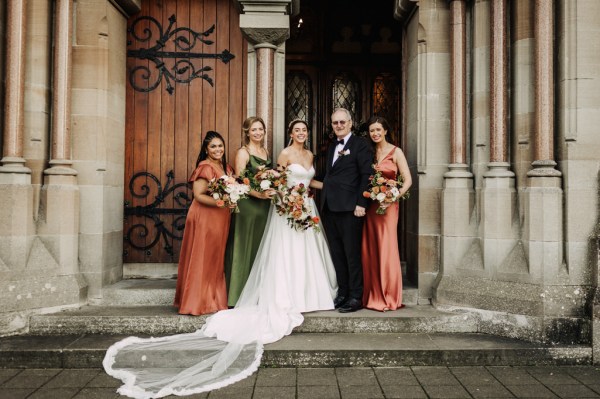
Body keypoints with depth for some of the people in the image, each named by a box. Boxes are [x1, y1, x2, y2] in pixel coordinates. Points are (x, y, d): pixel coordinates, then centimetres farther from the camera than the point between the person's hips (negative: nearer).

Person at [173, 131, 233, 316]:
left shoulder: (226, 167, 13)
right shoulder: (205, 167, -13)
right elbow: (198, 195, -18)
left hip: (220, 219, 9)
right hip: (204, 218, -8)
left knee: (216, 260, 14)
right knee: (202, 259, -1)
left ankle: (214, 300, 23)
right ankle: (199, 302, 8)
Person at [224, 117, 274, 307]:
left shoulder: (266, 152, 14)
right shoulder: (243, 152, -6)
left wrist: (273, 190, 1)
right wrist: (259, 194, -24)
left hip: (264, 205, 7)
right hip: (247, 204, -7)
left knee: (262, 248, 11)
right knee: (245, 248, -2)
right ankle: (241, 294, 6)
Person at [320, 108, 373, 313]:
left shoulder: (360, 144, -3)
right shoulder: (331, 146, 20)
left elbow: (366, 175, -9)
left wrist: (361, 203, -16)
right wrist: (324, 201, 10)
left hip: (350, 208, -7)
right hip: (330, 207, 7)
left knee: (352, 253, -2)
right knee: (337, 254, 11)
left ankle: (356, 297, 6)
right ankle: (342, 293, 20)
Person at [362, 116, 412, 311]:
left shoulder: (395, 152, -1)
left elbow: (408, 181, -6)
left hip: (387, 206, -4)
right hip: (369, 206, 4)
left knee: (386, 250, -4)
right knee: (369, 251, 6)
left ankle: (389, 298, 7)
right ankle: (372, 296, 17)